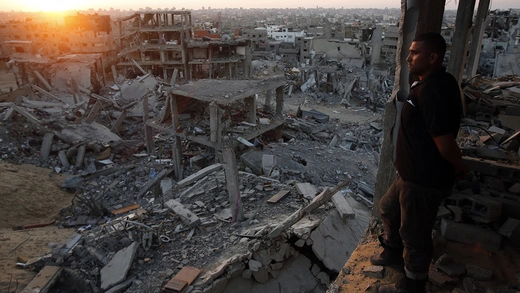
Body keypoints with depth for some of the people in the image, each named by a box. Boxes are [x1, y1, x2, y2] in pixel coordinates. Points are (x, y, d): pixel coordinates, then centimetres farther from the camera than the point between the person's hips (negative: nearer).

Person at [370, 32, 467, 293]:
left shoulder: (432, 91, -29)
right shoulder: (436, 82, 6)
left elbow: (445, 141, -31)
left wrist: (458, 167, -12)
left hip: (424, 181, -11)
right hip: (413, 173, 11)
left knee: (415, 233, 9)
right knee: (389, 208, 28)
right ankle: (394, 252, 52)